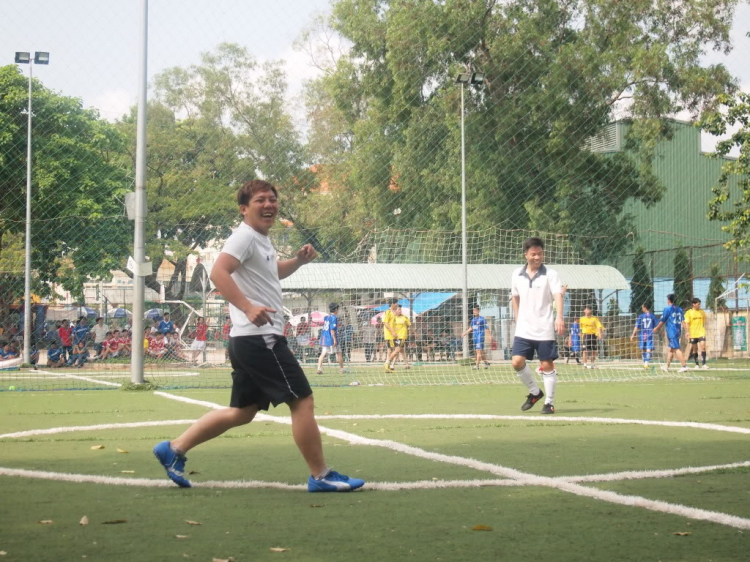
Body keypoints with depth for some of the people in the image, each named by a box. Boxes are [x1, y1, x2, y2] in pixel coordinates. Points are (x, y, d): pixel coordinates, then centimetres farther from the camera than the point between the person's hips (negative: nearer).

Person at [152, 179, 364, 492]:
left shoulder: (262, 240, 18)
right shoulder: (244, 237, -11)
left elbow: (273, 273, 37)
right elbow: (218, 272, -26)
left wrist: (298, 261, 16)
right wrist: (249, 308, -37)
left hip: (248, 341, 10)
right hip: (259, 338, -10)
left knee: (242, 412, 14)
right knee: (302, 401, -6)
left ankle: (174, 449, 16)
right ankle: (320, 476, 0)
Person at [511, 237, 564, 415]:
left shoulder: (550, 274, -6)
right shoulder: (517, 275, 7)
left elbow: (558, 296, -19)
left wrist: (559, 317, -35)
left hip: (544, 330, -3)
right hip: (523, 330, 4)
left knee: (547, 365, 0)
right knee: (517, 362, -7)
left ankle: (549, 402, 12)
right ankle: (535, 392, 16)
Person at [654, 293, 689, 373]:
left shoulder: (667, 309, -8)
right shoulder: (679, 309, 12)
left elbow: (662, 321, -5)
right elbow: (683, 321, 7)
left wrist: (656, 328, 10)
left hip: (671, 332, -8)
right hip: (678, 331, 8)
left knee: (676, 349, -9)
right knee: (671, 349, 16)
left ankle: (684, 365, -17)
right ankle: (667, 366, 22)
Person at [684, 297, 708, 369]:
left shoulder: (702, 312, 9)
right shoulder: (689, 313, 0)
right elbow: (687, 323, -2)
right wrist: (688, 332, -11)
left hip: (701, 333, 1)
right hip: (693, 334, -1)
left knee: (703, 347, -14)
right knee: (695, 349, 6)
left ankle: (704, 364, -14)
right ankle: (696, 364, 18)